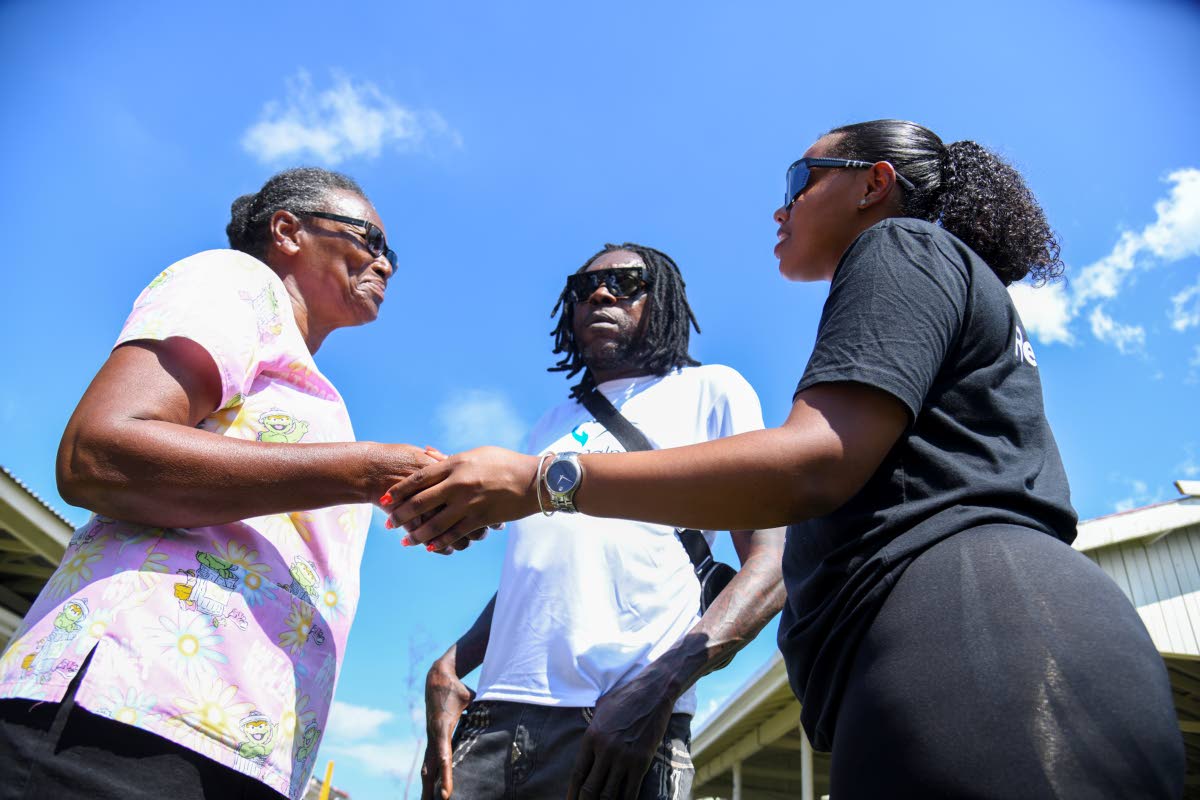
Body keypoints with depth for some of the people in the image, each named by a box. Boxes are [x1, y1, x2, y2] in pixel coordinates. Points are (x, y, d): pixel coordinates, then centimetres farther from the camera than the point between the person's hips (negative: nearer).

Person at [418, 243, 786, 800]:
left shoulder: (710, 389, 6)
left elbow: (771, 562, -5)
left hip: (624, 718, -4)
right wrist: (448, 668, 6)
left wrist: (662, 684, -19)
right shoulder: (551, 427, 22)